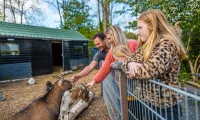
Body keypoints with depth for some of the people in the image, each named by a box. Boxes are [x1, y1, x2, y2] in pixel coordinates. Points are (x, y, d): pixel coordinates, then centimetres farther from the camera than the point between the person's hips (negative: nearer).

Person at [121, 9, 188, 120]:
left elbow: (150, 70, -32)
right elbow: (126, 61, 5)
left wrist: (132, 70, -15)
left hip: (164, 106, -7)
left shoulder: (166, 43, -17)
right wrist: (131, 64, -18)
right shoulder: (145, 47, 6)